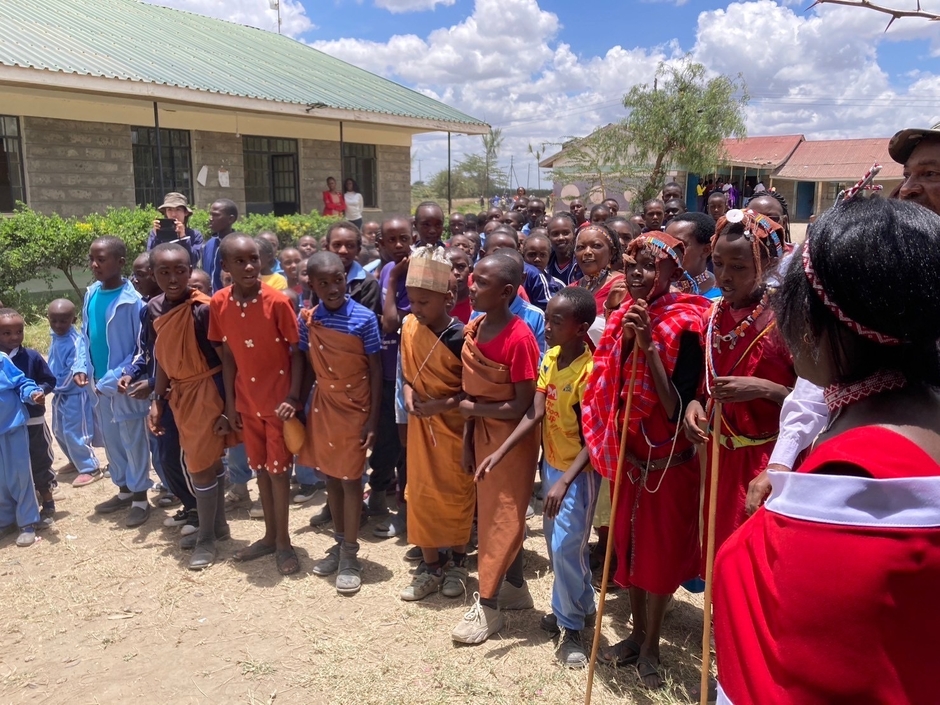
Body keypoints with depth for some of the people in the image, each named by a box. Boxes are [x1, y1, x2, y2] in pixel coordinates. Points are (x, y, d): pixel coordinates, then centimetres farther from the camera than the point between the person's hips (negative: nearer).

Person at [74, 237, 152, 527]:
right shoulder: (91, 294, 2)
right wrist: (81, 367, -2)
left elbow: (142, 349, -16)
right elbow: (85, 335, 12)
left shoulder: (132, 301, -18)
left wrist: (114, 379, -20)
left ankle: (140, 499, 18)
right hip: (97, 384, 7)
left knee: (133, 441, 5)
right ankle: (124, 490, 34)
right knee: (111, 440, 18)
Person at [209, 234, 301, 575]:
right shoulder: (219, 303, -4)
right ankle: (270, 536, 31)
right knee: (260, 468, 16)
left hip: (278, 399, -4)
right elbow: (227, 354, 4)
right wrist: (230, 401, 5)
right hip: (247, 401, 5)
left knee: (279, 469, 4)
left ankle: (283, 542, 19)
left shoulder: (278, 301, -17)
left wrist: (293, 396, -18)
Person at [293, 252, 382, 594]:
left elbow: (376, 370, -9)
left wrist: (373, 418, -11)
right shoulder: (307, 319, -3)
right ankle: (339, 543, 29)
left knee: (350, 478, 1)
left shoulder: (364, 318, -14)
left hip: (355, 408, -4)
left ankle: (350, 555, 12)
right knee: (330, 475, 13)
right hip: (323, 406, 4)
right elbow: (303, 365, 5)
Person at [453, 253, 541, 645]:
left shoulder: (519, 338, -24)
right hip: (483, 432, 8)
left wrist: (473, 410, -13)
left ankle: (487, 604, 17)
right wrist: (467, 439, 5)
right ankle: (515, 586, 35)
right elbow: (471, 391, 5)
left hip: (513, 435, -8)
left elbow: (523, 405, -22)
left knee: (504, 515, 5)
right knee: (491, 510, 17)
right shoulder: (473, 329, -1)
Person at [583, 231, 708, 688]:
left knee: (661, 551, 8)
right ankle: (637, 633, 36)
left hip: (669, 459, -6)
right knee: (628, 543, 16)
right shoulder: (622, 316, 1)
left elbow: (677, 408, -24)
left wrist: (649, 346, -28)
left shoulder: (684, 326, -18)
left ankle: (651, 645, 28)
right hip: (627, 454, 6)